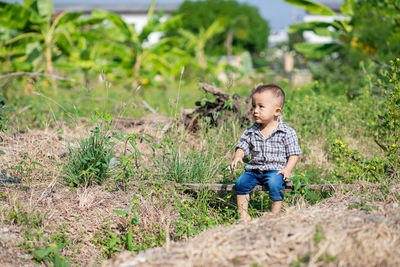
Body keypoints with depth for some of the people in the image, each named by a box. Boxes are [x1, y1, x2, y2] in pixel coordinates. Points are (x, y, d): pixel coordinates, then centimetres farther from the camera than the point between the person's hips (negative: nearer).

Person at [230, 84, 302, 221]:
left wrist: (287, 170, -18)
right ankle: (244, 216, -9)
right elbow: (242, 147, 11)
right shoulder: (251, 132, 8)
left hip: (276, 170, -4)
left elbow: (293, 154, -3)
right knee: (241, 182, -17)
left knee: (274, 183, -33)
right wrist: (237, 156, -13)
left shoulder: (287, 133, -4)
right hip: (254, 170, 4)